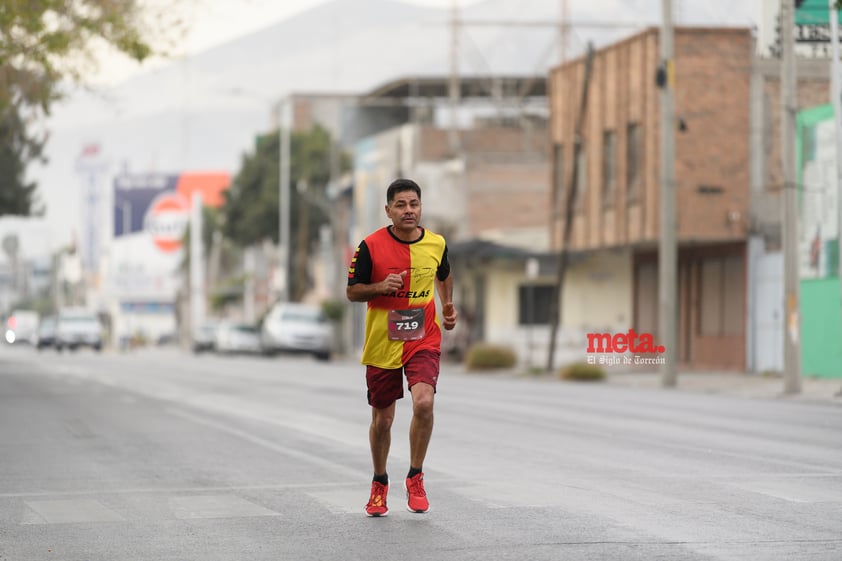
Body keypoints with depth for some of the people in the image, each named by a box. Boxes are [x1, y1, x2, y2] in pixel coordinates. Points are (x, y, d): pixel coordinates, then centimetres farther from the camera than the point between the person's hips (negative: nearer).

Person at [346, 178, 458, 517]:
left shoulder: (436, 244, 0)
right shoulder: (371, 246, -8)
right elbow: (352, 291, -2)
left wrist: (448, 306, 9)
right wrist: (381, 287, -20)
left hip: (423, 340, 0)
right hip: (381, 344, 0)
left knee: (424, 402, -23)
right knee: (382, 419, 9)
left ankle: (415, 477, -3)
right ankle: (379, 484, 34)